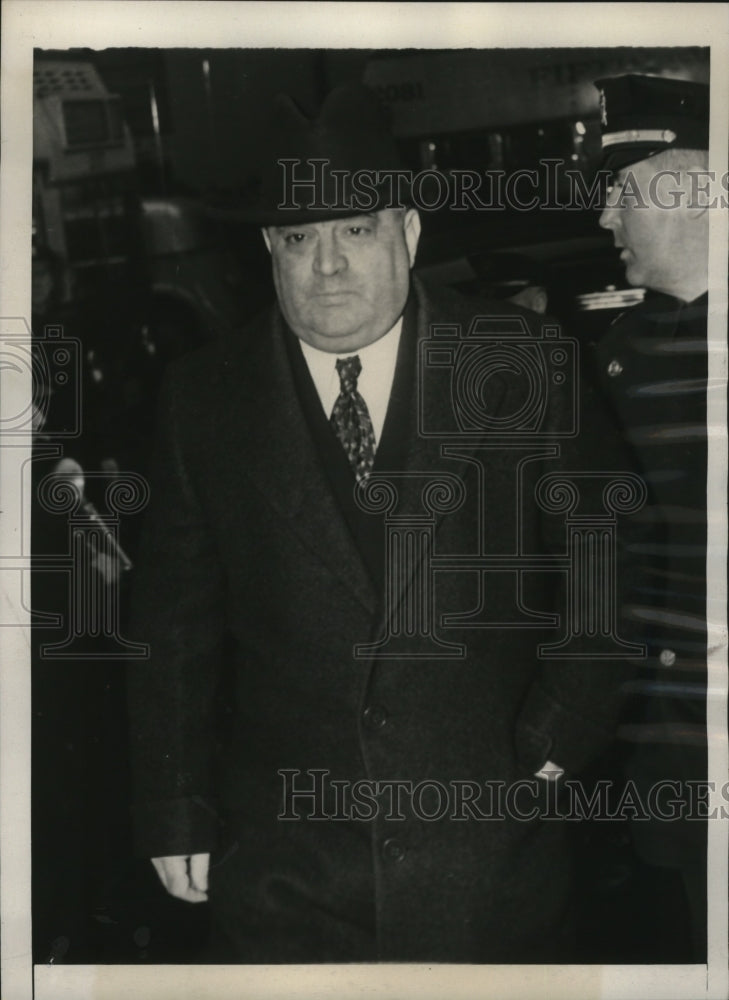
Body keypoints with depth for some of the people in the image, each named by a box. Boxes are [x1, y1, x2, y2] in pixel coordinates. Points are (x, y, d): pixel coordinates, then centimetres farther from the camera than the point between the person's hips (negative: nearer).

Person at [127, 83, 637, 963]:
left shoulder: (519, 363, -3)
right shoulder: (205, 396, 0)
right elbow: (175, 625, 3)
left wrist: (558, 738, -3)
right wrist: (176, 815, 4)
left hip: (490, 840, 0)